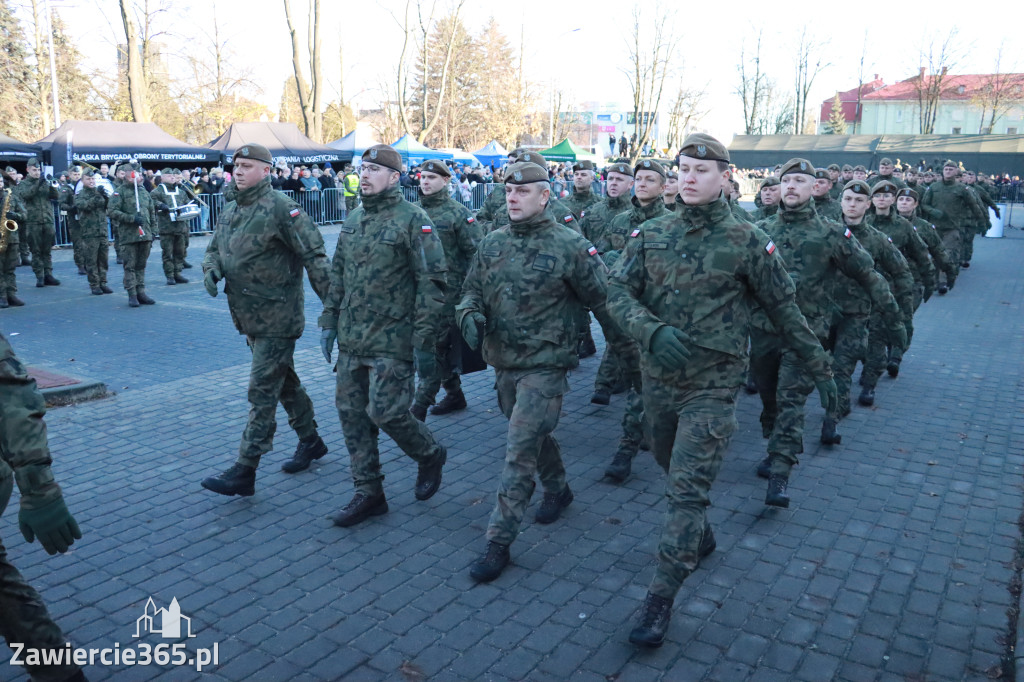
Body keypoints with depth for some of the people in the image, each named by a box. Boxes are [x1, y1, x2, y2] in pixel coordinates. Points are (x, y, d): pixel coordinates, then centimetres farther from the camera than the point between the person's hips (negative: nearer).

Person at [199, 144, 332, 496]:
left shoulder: (281, 208, -15)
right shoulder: (229, 211, 11)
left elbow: (314, 256, -17)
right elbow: (214, 249, 21)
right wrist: (211, 269, -3)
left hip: (277, 318, -9)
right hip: (248, 318, 9)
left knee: (262, 392, -5)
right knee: (284, 382, 20)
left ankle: (244, 472, -1)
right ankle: (310, 441, 37)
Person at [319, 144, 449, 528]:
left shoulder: (412, 220, -10)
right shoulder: (353, 220, 13)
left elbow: (432, 283, -13)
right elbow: (337, 275, 19)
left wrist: (425, 341, -16)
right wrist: (328, 321, 13)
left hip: (392, 340, -7)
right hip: (351, 340, 8)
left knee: (386, 411, -10)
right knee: (351, 413, 9)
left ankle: (430, 455, 21)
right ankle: (368, 494, 22)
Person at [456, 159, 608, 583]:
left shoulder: (570, 246, -12)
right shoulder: (492, 242, 4)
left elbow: (599, 298, -2)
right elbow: (472, 289, 10)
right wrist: (470, 314, -10)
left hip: (544, 365, -6)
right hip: (502, 361, 6)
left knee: (519, 450, -8)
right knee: (534, 435, 23)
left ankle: (499, 542, 1)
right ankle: (557, 490, 48)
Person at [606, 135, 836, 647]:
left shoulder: (747, 243, -6)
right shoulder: (650, 234, 2)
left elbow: (784, 309, 2)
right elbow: (617, 290, -6)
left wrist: (819, 368, 7)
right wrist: (653, 331, -24)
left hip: (712, 384, -5)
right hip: (658, 376, 5)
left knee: (687, 488, -8)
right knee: (671, 467, 21)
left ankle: (661, 599, 1)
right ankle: (701, 538, 48)